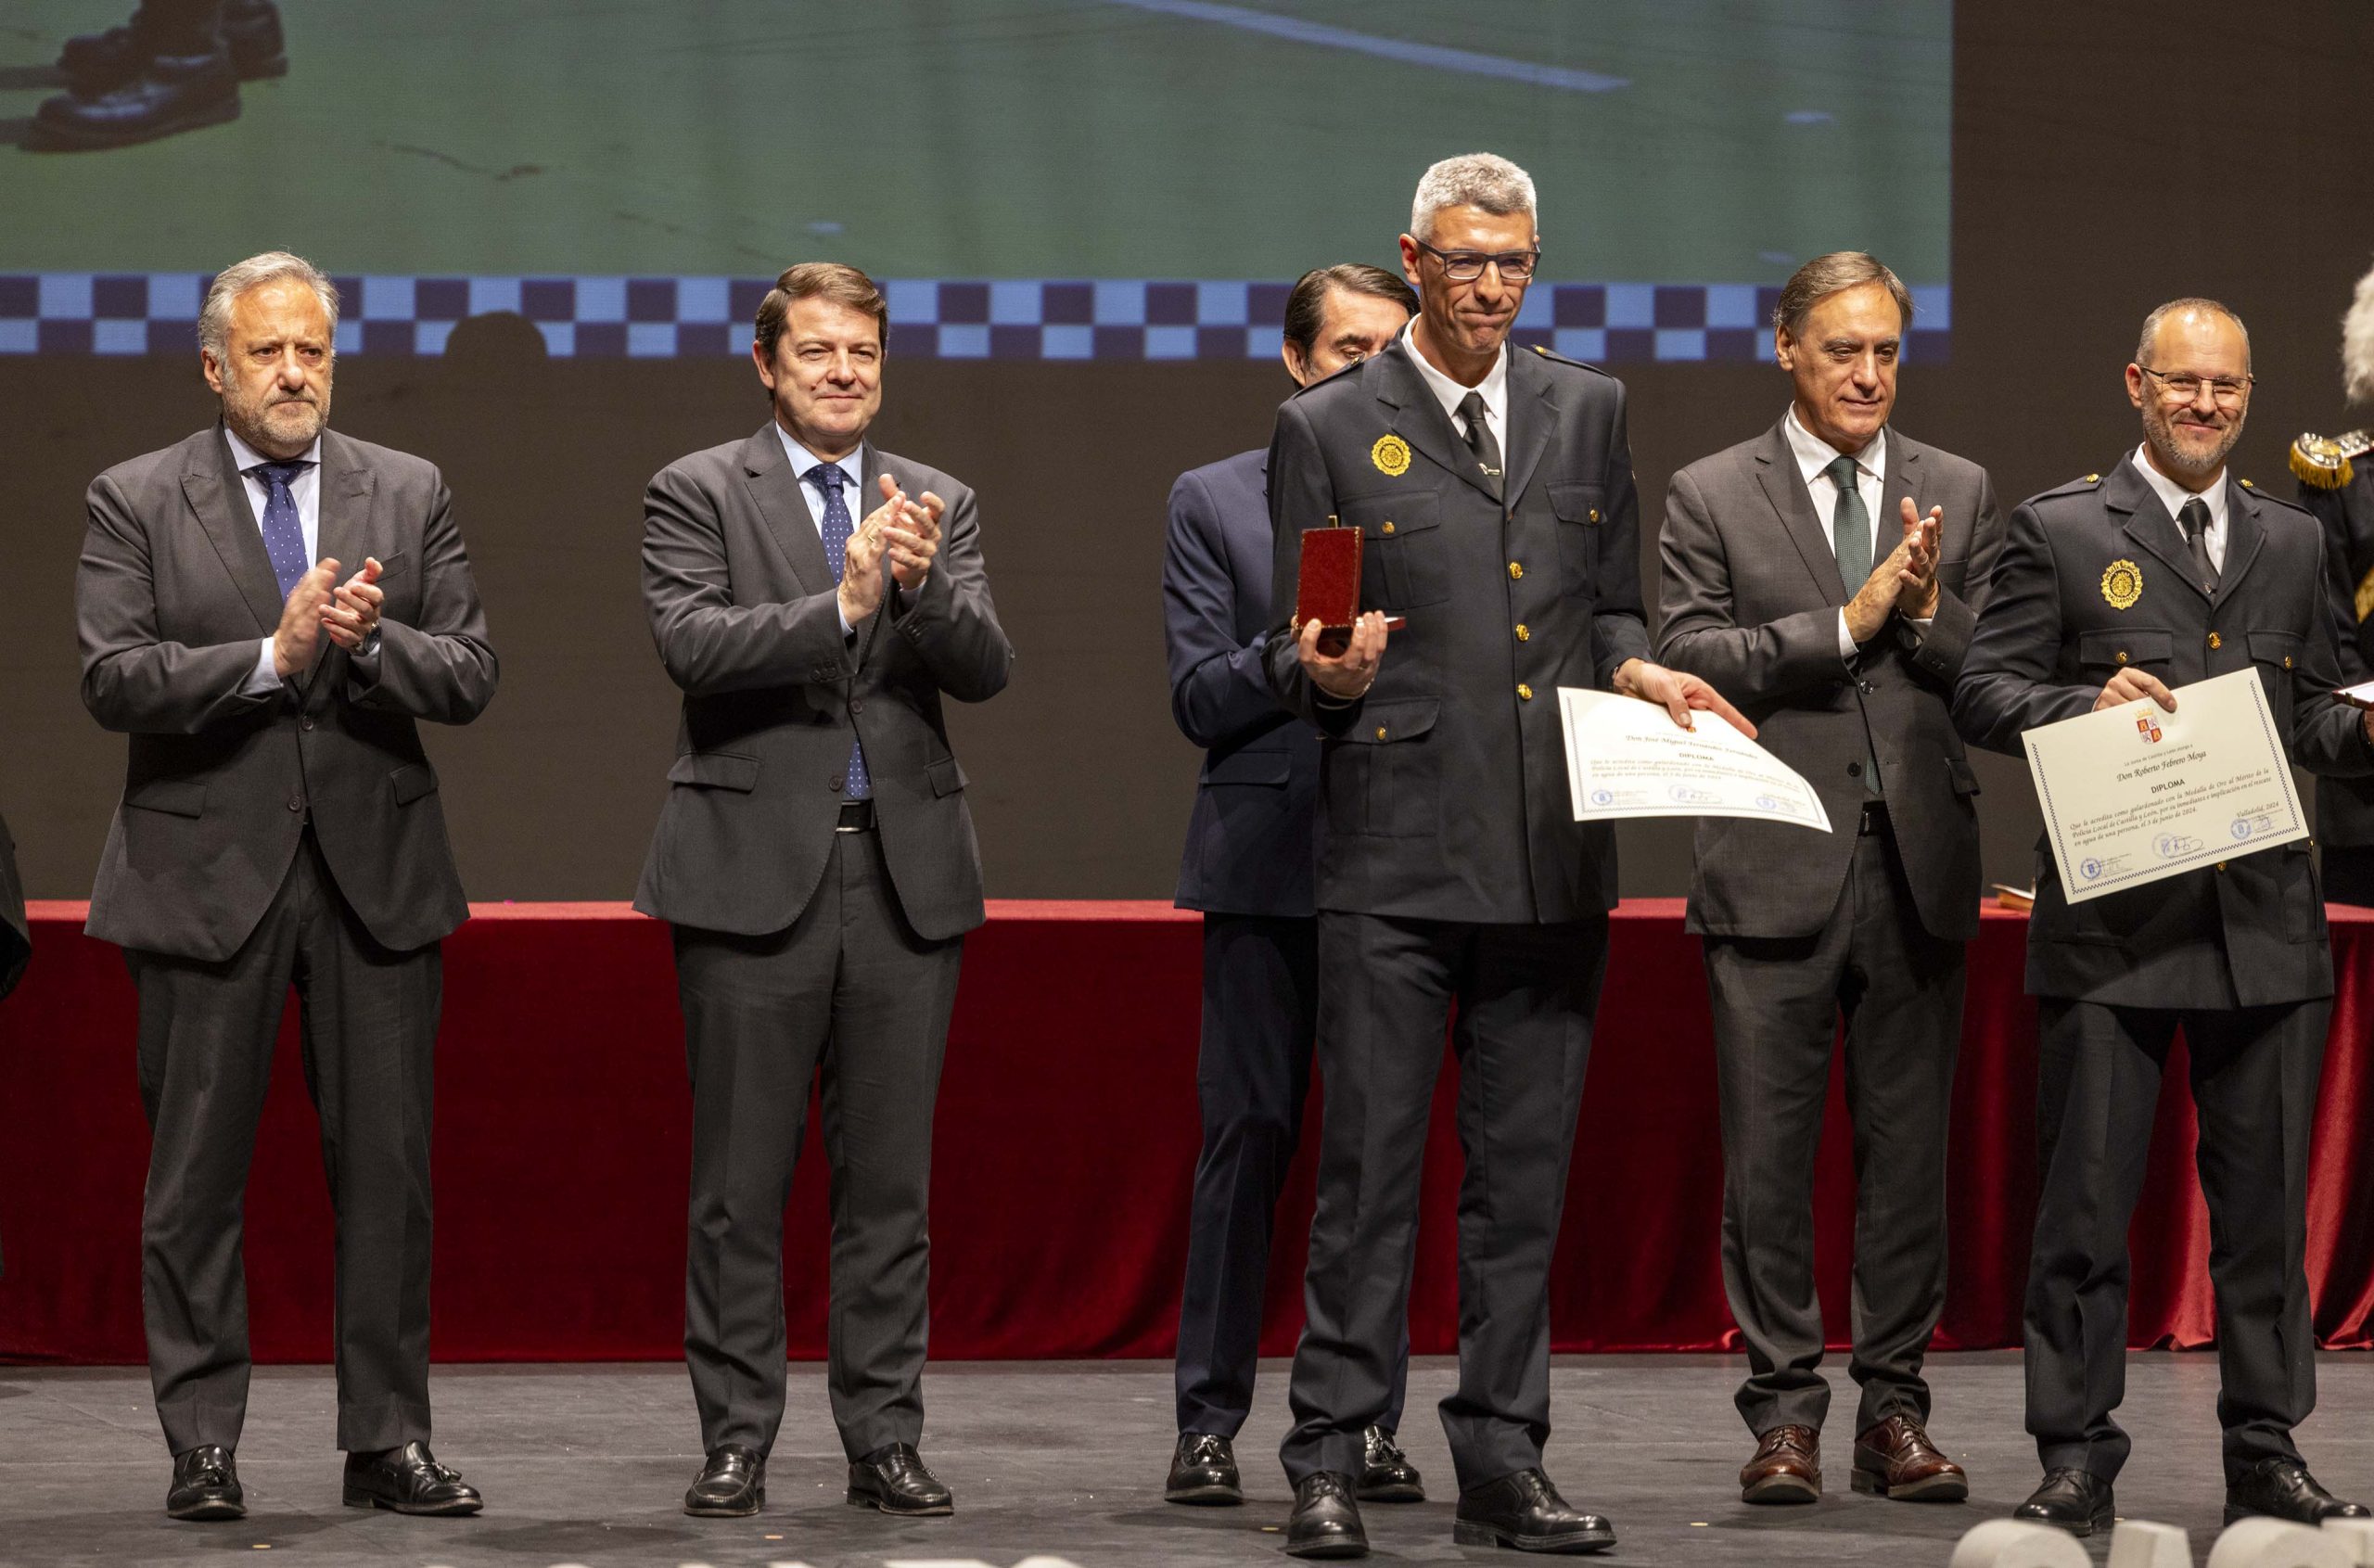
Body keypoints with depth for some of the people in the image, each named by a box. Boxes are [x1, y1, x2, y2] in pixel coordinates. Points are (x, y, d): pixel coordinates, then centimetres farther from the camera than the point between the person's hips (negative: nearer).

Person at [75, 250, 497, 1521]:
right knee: (197, 1175, 1)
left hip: (376, 868, 2)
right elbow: (115, 681, -10)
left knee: (387, 1166, 3)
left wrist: (368, 640, -16)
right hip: (207, 876, -2)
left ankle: (387, 1440, 10)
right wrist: (272, 654, -18)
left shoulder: (409, 496, 9)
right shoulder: (136, 502, 2)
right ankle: (203, 1444, 8)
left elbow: (469, 677, 2)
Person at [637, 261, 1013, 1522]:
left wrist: (924, 582, -19)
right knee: (739, 1183, 1)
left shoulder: (938, 506, 12)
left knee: (889, 1180, 6)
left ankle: (883, 1440, 11)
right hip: (756, 871, -3)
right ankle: (735, 1442, 7)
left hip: (905, 873, 3)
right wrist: (841, 605, -24)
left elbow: (985, 670, 0)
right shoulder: (698, 493, 2)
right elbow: (692, 646, -13)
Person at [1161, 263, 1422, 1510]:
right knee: (1246, 1138, -1)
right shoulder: (1214, 503, 7)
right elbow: (1201, 699, 0)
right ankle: (1209, 1422, 5)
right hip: (1266, 863, -1)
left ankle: (1368, 1423, 8)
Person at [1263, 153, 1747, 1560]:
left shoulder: (1589, 411, 14)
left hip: (1553, 854, 3)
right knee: (1370, 1167, -4)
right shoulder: (1330, 429, 4)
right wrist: (1326, 671, -17)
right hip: (1396, 850, -3)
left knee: (1526, 1175, 6)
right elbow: (1291, 650, 5)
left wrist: (1638, 669, -1)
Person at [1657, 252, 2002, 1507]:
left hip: (1918, 863, 2)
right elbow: (1689, 660, -6)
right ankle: (1784, 1412, 6)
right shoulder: (1710, 497, 5)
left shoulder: (1960, 495, 12)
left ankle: (1894, 1410, 12)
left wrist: (1930, 613, -12)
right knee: (1769, 1154, -1)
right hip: (1776, 871, -2)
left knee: (1909, 1148, 5)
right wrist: (1845, 623, -12)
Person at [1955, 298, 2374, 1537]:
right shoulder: (2059, 530, 3)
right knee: (2086, 1201, -1)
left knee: (2266, 1203, 7)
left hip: (2263, 915, 4)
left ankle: (2265, 1457, 16)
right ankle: (2075, 1459, 6)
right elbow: (1984, 693, -1)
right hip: (2111, 918, -3)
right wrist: (2085, 708, -19)